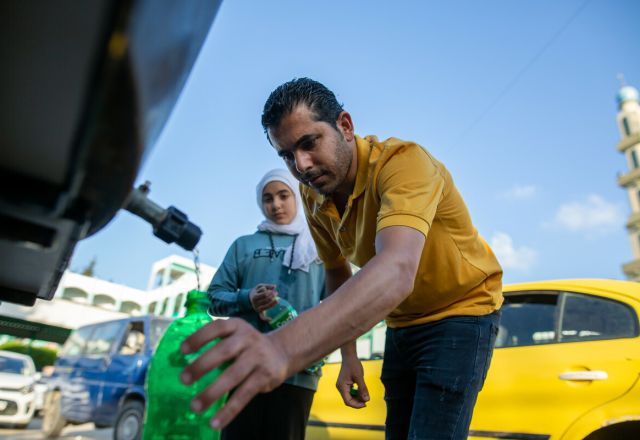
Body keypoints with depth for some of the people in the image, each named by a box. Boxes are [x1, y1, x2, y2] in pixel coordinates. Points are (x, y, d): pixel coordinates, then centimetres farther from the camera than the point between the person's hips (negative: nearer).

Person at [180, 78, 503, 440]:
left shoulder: (404, 162, -30)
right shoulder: (314, 197, -9)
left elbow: (396, 272, -48)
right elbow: (338, 274, 5)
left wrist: (285, 346, -62)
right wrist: (349, 355, -1)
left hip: (463, 313, -5)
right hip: (403, 324, 6)